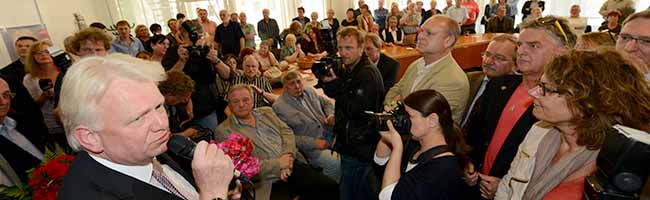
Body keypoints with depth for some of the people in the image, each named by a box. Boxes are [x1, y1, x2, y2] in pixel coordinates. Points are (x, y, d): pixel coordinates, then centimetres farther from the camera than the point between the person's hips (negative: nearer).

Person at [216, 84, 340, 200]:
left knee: (331, 188, -8)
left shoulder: (266, 112, 16)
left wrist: (288, 156, -10)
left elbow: (286, 132, 10)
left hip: (293, 165, 5)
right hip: (267, 182, -5)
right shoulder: (224, 131, 0)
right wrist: (278, 164, -13)